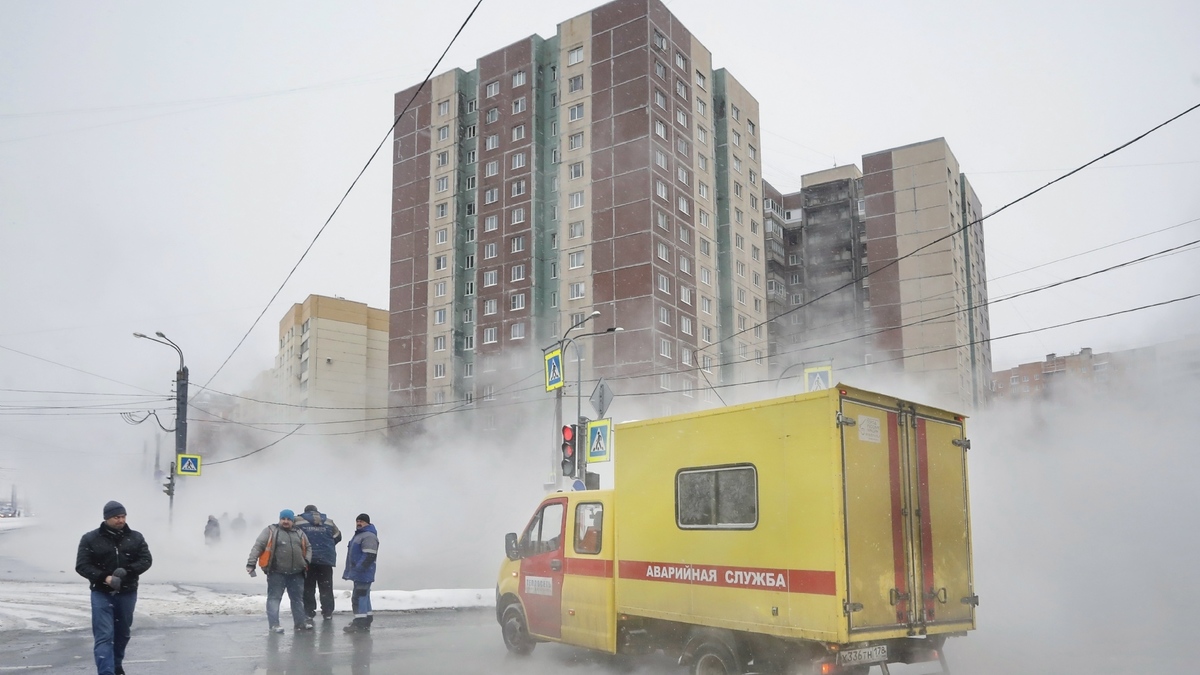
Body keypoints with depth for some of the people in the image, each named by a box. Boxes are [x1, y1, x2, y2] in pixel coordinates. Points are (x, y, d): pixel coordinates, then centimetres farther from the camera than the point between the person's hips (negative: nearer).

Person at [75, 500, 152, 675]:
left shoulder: (135, 537, 3)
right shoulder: (90, 539, -4)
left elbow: (146, 559, -2)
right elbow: (82, 566, -7)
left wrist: (127, 571, -21)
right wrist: (104, 578, -22)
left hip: (127, 593, 3)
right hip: (102, 594, -3)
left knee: (122, 633, 18)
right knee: (104, 636, -11)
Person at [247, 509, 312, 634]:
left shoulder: (299, 533, 14)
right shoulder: (270, 531, -1)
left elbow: (308, 548, 23)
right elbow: (258, 546, -6)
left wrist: (306, 561, 6)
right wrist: (251, 563, -15)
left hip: (296, 573, 5)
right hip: (276, 572, -5)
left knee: (297, 598, 12)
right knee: (274, 598, -2)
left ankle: (300, 622, 21)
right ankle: (274, 624, 3)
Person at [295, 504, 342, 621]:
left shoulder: (298, 521, 2)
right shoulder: (329, 522, 10)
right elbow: (337, 537, 13)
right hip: (326, 559, 2)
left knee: (308, 588, 5)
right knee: (326, 588, 9)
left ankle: (309, 612, 4)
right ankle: (328, 613, 9)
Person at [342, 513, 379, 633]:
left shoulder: (369, 536, -15)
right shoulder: (358, 535, 20)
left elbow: (370, 555, -24)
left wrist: (359, 568, -26)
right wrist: (350, 570, 23)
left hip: (363, 574, -11)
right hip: (358, 574, 11)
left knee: (359, 597, -12)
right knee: (363, 597, 15)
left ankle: (360, 623, -12)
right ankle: (366, 622, 22)